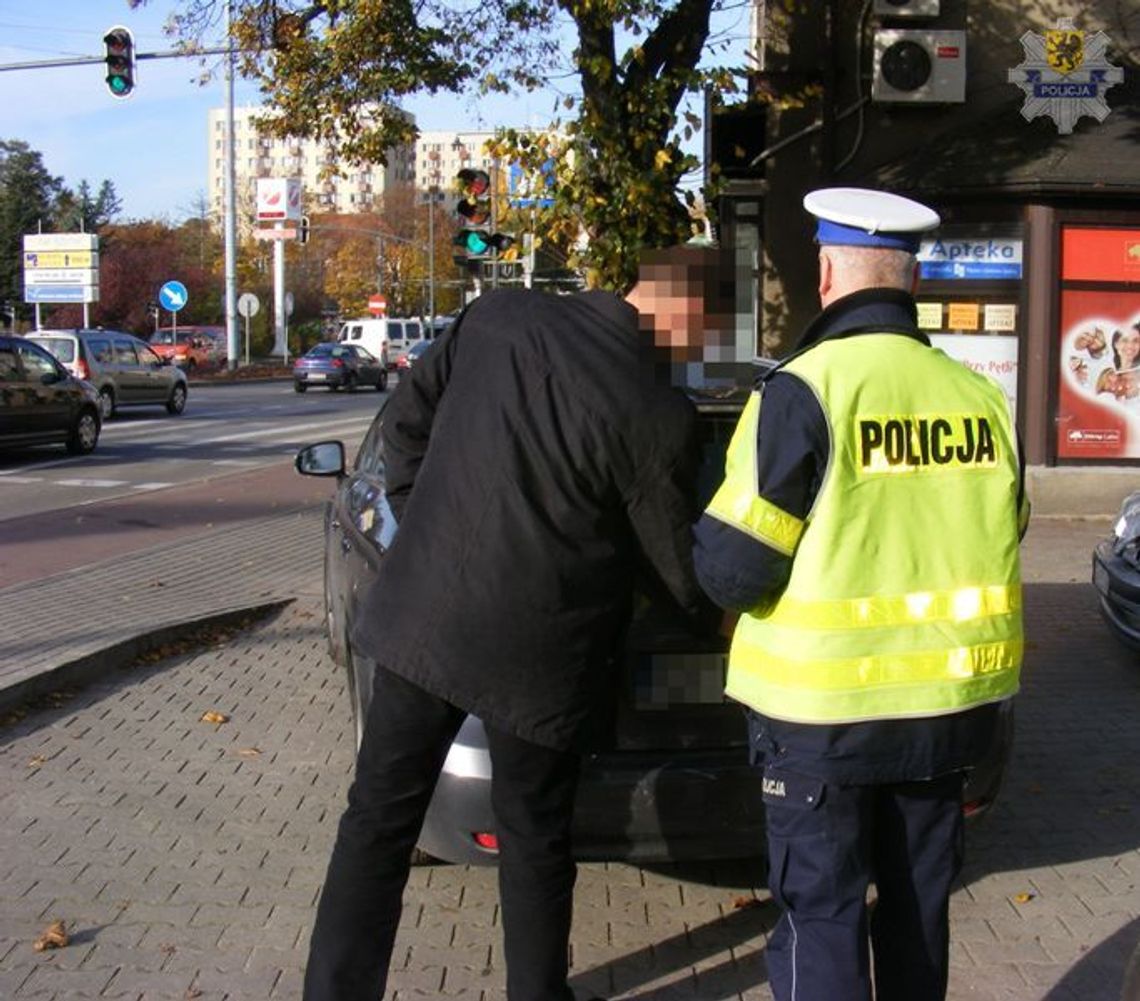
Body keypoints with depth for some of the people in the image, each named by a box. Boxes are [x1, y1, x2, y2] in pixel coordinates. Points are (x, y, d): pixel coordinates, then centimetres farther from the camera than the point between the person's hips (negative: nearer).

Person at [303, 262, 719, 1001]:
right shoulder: (659, 415, -14)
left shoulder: (496, 316, -2)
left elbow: (407, 418, 9)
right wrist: (724, 607, 17)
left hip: (423, 612, 4)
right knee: (534, 840, 15)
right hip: (538, 653, -3)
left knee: (379, 820, 14)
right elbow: (684, 570, -4)